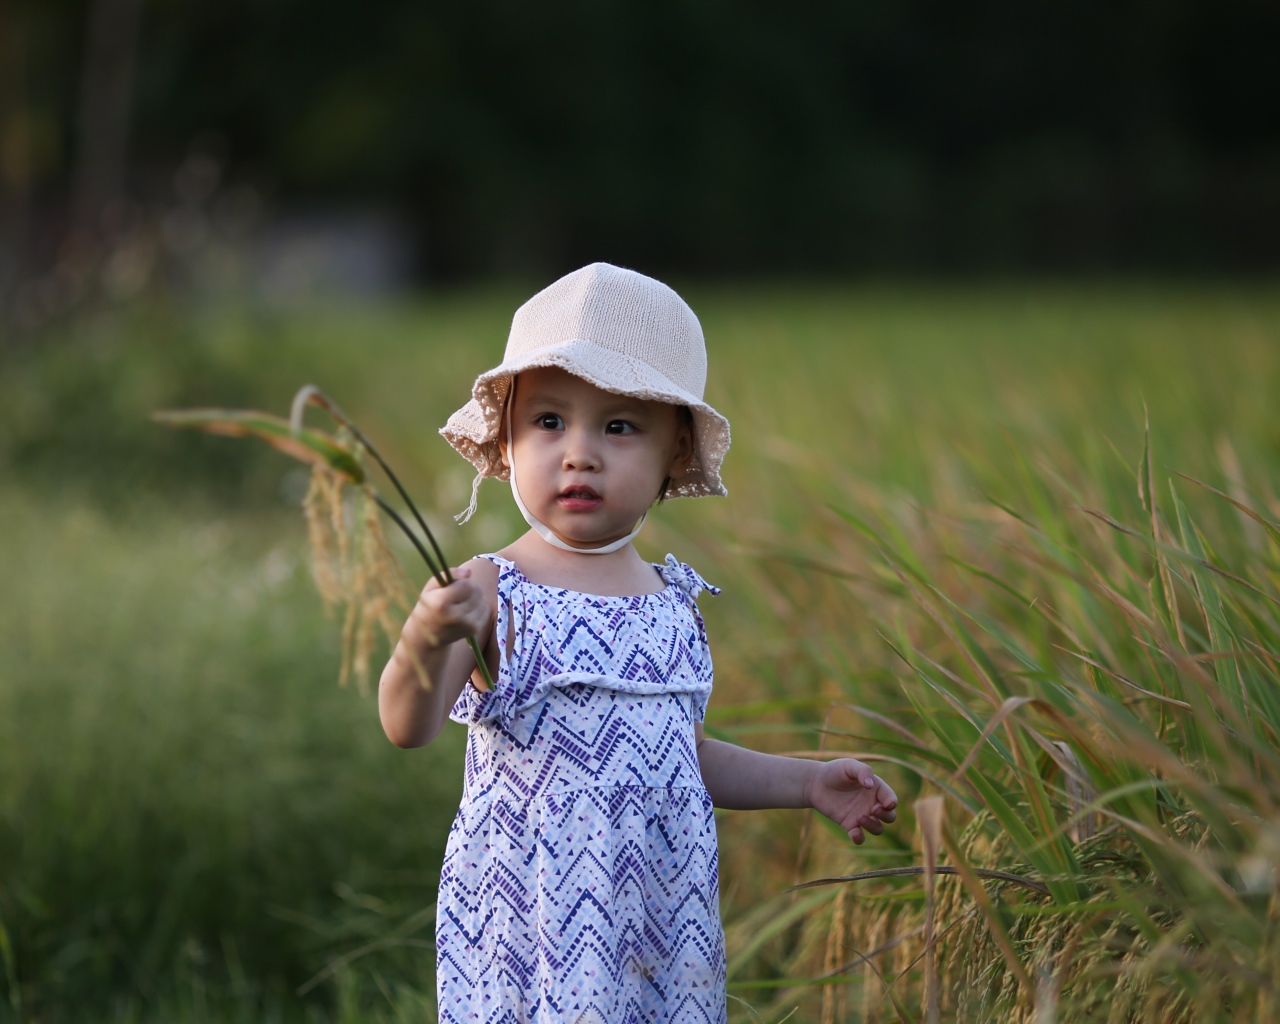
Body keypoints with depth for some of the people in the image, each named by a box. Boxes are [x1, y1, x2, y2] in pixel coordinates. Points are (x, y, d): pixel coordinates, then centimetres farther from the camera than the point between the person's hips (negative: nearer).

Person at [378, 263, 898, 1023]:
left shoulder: (676, 601, 9)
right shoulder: (490, 590, -7)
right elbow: (409, 727, -20)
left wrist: (806, 783, 18)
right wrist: (426, 639, -38)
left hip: (663, 922, 5)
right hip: (533, 920, -5)